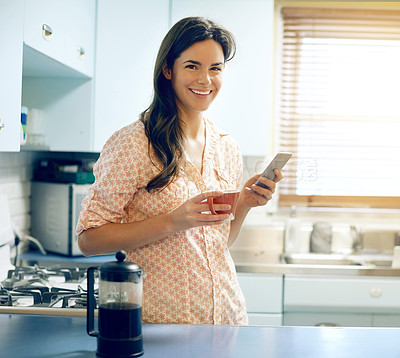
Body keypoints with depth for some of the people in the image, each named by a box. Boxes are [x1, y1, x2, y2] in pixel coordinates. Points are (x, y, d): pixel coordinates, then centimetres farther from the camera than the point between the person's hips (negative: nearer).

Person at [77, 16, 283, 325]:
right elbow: (89, 239, -13)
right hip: (158, 320, -5)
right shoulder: (132, 143, -12)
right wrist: (173, 221, -23)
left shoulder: (228, 149, 7)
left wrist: (245, 203, -4)